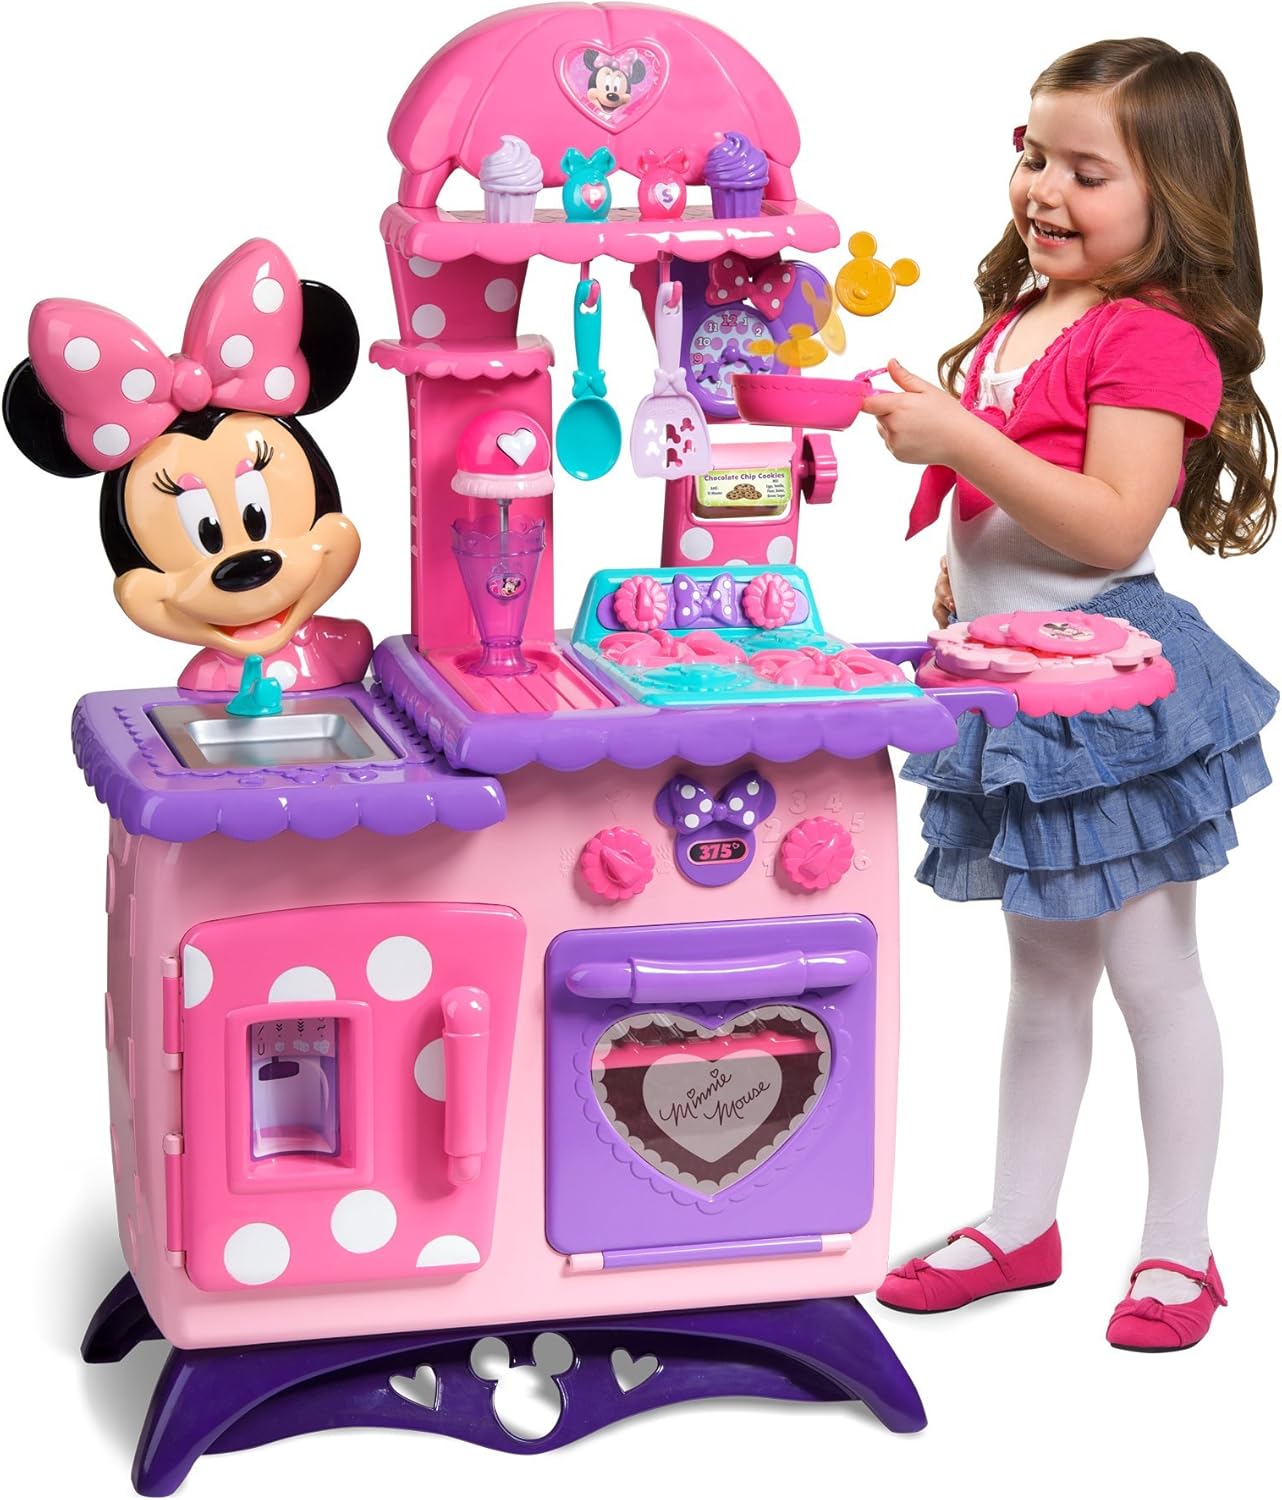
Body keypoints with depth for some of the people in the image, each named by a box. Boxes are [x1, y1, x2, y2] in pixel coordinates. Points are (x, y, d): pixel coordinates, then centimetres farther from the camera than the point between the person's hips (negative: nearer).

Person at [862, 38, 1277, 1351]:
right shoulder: (1017, 318, 11)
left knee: (1151, 972, 2)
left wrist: (955, 437, -28)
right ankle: (1020, 1225, 28)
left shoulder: (1150, 337, -16)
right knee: (1043, 972, 17)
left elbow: (1113, 522, -26)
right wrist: (962, 583, 16)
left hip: (1107, 680, -9)